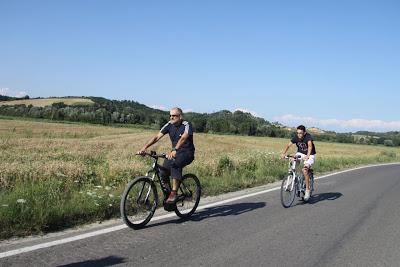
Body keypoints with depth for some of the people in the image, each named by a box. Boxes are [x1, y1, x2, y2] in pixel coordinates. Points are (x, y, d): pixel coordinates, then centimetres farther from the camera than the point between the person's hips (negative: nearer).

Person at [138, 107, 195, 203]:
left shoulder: (187, 125, -18)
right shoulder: (169, 125, -2)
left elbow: (183, 138, -37)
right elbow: (157, 137, -11)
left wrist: (174, 150, -54)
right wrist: (144, 147, -25)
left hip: (187, 153, -5)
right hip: (175, 152, 6)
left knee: (175, 164, -35)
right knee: (163, 172, -16)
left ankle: (174, 193, -30)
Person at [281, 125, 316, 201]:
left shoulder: (308, 137, -27)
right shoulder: (296, 137, -13)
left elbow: (310, 145, -44)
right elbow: (288, 145, -20)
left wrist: (307, 156, -61)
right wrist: (283, 153, -37)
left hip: (310, 155, -5)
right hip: (300, 153, 5)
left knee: (305, 170, -26)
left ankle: (307, 190, -15)